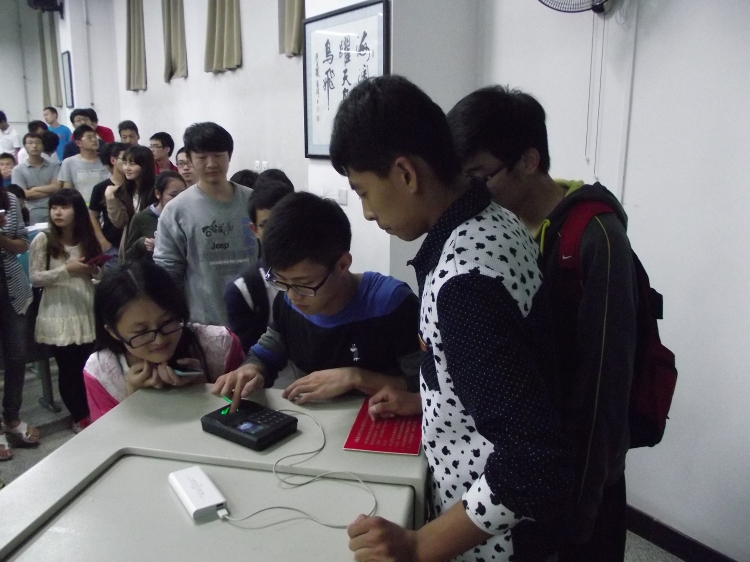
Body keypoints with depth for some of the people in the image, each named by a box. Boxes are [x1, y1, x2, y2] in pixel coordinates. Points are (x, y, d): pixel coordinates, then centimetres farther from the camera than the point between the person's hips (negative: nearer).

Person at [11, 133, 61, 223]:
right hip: (32, 215, -1)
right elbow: (24, 194, -5)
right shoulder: (18, 170, 6)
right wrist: (50, 190, -3)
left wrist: (35, 189, -4)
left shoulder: (54, 166, 11)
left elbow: (57, 187, -2)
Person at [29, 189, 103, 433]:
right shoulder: (43, 240, -5)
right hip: (58, 315, -3)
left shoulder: (88, 240, 5)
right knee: (68, 368, 6)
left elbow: (99, 273, 14)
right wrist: (67, 269, -18)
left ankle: (90, 413, 26)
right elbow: (35, 278, -8)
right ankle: (79, 417, 23)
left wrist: (94, 270, -9)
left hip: (87, 312, 3)